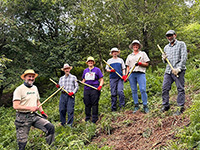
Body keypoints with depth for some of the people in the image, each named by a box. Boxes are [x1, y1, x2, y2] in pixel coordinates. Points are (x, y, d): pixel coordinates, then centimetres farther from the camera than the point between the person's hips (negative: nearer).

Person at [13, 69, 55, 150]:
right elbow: (15, 106, -17)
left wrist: (42, 112, 11)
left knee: (51, 127, -12)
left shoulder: (35, 88, 14)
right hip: (23, 118, -5)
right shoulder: (19, 89, -9)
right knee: (22, 143, -1)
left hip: (34, 116, 5)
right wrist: (30, 108, -21)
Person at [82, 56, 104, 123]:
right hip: (86, 89, 4)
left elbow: (101, 79, 4)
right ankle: (87, 118, 18)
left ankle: (94, 119, 3)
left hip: (94, 89, -4)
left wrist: (100, 86, -12)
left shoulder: (97, 69, 5)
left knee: (94, 104, -4)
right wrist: (81, 82, 2)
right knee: (87, 104, 8)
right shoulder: (85, 70, 18)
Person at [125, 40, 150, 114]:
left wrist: (139, 63, -10)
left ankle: (145, 106, -7)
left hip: (141, 73, -3)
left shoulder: (143, 53, 14)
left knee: (143, 89, -13)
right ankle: (136, 105, 10)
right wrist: (126, 75, 5)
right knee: (134, 90, 2)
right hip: (131, 74, 3)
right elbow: (128, 67, 17)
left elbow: (147, 64, 7)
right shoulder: (129, 56, 21)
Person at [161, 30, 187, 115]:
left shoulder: (181, 44, 4)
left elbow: (184, 57, -7)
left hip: (178, 71, -5)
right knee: (165, 88, 2)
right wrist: (164, 59, 2)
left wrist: (178, 68, -17)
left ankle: (180, 108, -1)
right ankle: (165, 106, 12)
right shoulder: (166, 47, 21)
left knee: (180, 89, -5)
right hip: (168, 71, 6)